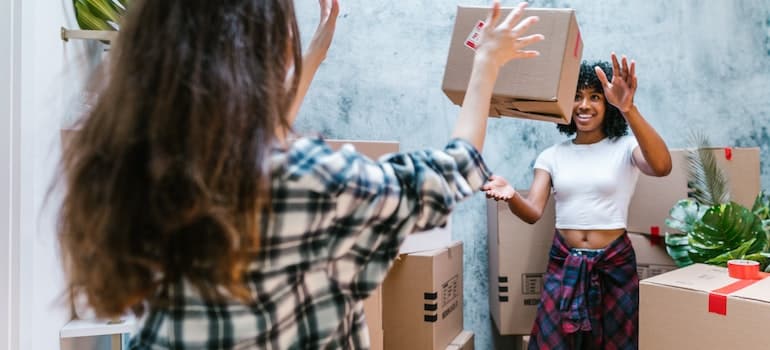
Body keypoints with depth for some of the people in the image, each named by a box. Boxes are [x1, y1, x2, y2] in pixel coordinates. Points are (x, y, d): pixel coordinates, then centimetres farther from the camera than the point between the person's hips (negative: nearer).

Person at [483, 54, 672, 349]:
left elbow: (662, 167, -26)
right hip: (563, 265, 2)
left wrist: (628, 109, -38)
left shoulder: (625, 147, -3)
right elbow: (533, 212, -5)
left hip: (614, 265, -2)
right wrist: (511, 196, -28)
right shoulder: (551, 155, 6)